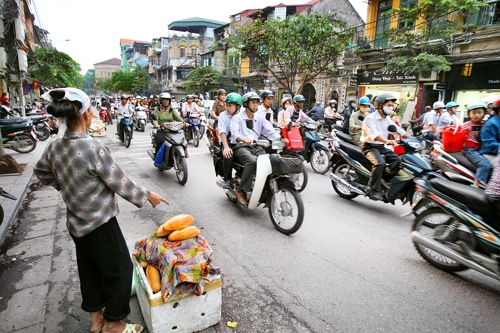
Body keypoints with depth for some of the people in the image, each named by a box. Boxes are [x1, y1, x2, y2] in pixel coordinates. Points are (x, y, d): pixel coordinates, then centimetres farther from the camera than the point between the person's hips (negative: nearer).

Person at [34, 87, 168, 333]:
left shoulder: (54, 147, -4)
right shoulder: (95, 148, -27)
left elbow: (41, 172, 15)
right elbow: (120, 184, -19)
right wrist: (148, 196, -6)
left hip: (76, 223, 8)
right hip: (100, 224, -8)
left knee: (88, 270, 22)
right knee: (119, 270, 11)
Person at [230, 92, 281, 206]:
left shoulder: (260, 118, 18)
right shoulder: (237, 118, 3)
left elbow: (270, 131, 6)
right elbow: (234, 133, -14)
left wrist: (280, 138, -14)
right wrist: (244, 139, -36)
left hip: (255, 146, 5)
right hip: (240, 146, -5)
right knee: (253, 161, -35)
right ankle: (241, 191, -23)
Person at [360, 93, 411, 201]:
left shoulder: (387, 119, 13)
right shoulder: (370, 118, -13)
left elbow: (399, 130, 5)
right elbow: (374, 135, -30)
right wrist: (387, 141, -46)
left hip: (382, 147, 8)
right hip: (370, 146, -8)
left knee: (399, 161, -10)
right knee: (380, 163, -33)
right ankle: (373, 189, -23)